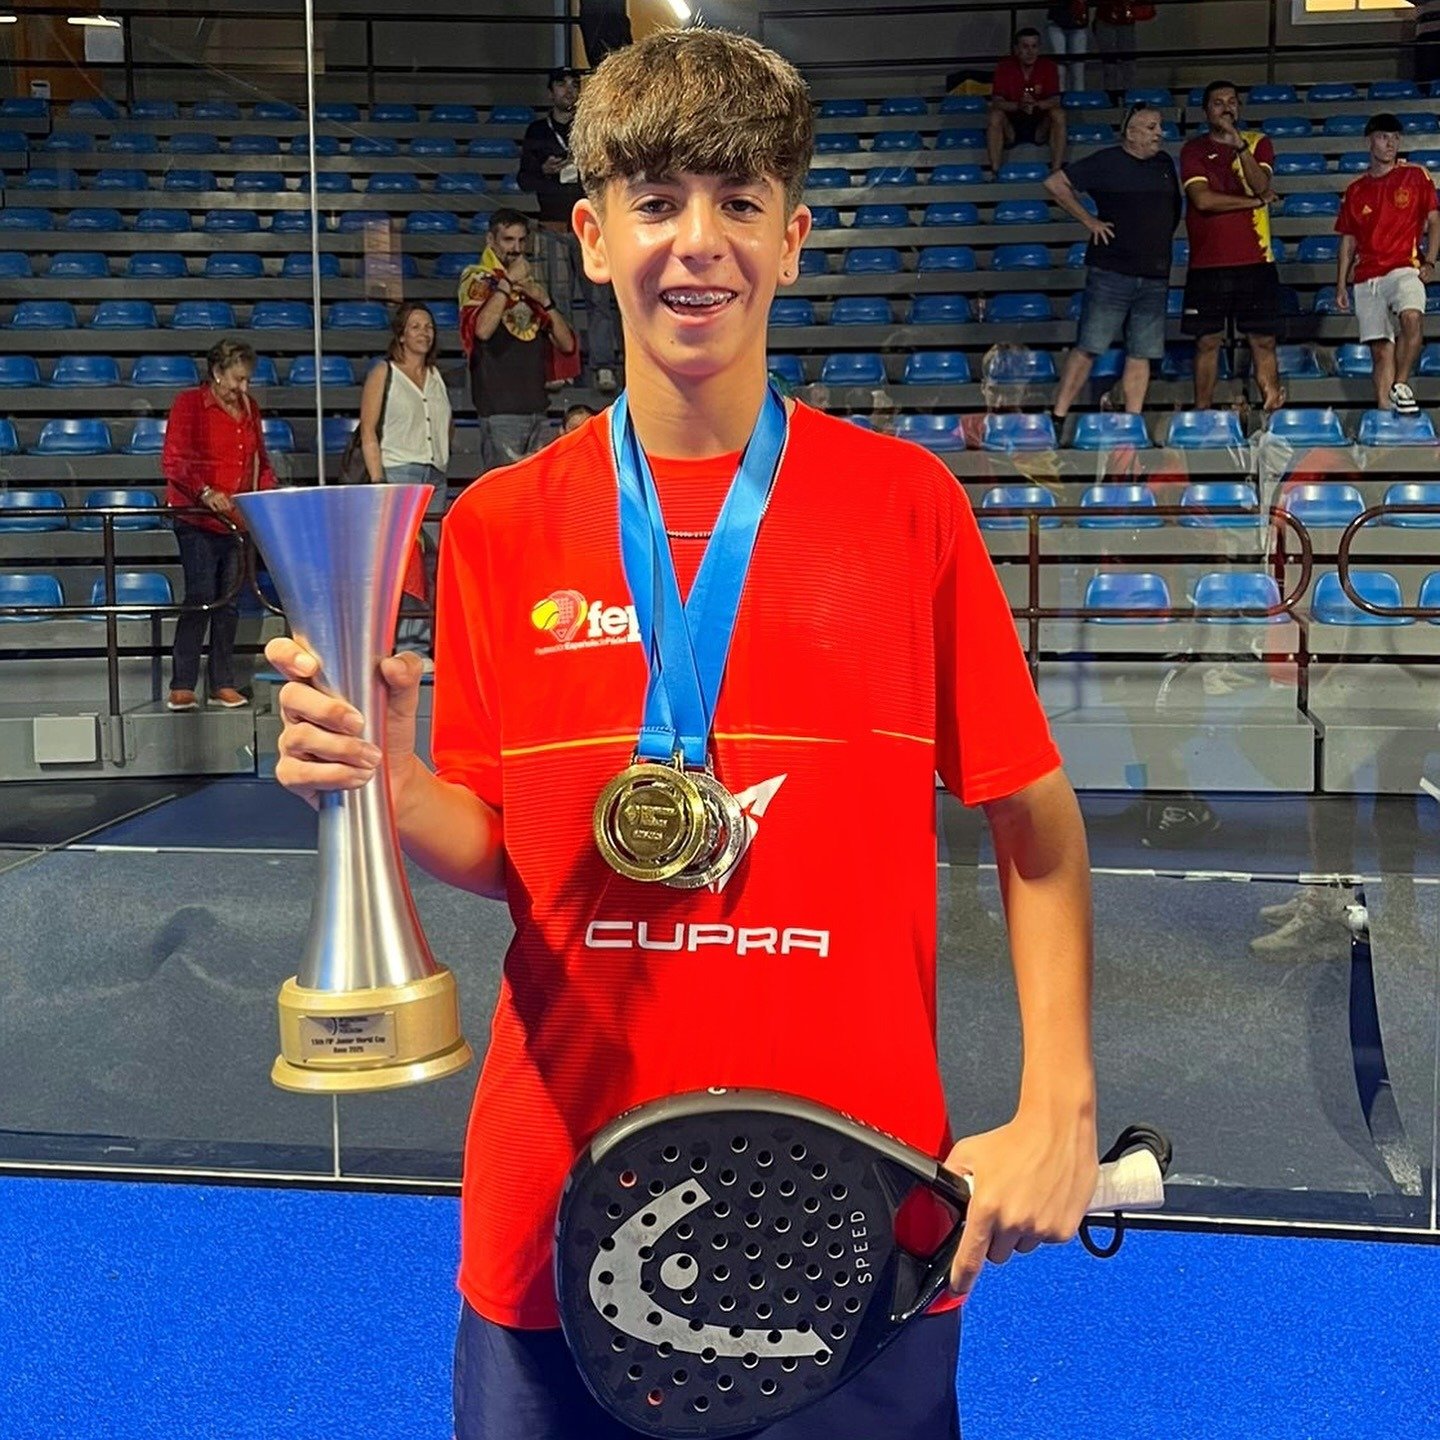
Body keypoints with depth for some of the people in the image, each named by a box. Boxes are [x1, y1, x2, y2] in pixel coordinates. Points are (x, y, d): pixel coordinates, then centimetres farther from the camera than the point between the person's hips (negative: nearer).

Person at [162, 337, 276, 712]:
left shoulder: (249, 410, 14)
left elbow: (261, 462, 22)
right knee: (201, 597, -11)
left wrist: (268, 492, 4)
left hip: (237, 520, 6)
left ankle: (222, 684, 14)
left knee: (229, 601, 7)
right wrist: (205, 493, -22)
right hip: (196, 517, -6)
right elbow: (172, 462, -9)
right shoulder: (188, 404, -3)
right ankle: (181, 687, -5)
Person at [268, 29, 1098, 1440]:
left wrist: (1056, 1110, -8)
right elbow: (495, 855, 5)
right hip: (561, 1214, 1)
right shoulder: (497, 525, -1)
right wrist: (388, 785, -16)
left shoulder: (904, 500, -4)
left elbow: (1035, 824, 1)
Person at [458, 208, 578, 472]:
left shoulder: (532, 284, 19)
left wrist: (545, 300, -1)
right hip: (500, 409, -7)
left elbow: (567, 344, 12)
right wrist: (508, 281, -12)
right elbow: (482, 329, -21)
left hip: (536, 407, 7)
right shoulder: (477, 279, 1)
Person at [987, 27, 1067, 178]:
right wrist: (1018, 106, -39)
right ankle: (994, 173, -29)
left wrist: (1036, 104, -37)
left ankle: (1056, 172, -27)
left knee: (1059, 114, -27)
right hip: (1011, 123, -1)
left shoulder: (1048, 66, -8)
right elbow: (996, 102, -19)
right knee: (995, 115, -30)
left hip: (1039, 123, 1)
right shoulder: (1005, 67, -11)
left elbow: (1055, 101, -15)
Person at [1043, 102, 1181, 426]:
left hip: (1155, 278, 5)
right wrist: (1088, 220, -6)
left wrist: (1160, 242, 14)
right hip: (1111, 274, -5)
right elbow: (1055, 183, -4)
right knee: (1088, 348, -6)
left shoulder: (1164, 163, 15)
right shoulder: (1107, 162, -2)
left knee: (1142, 354, 4)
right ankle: (1058, 417, -3)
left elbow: (1174, 211, 29)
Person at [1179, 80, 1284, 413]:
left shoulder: (1258, 143, 10)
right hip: (1207, 263, -1)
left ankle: (1273, 408, 3)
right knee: (1208, 341, 2)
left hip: (1255, 261, 1)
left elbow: (1261, 184, -10)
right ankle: (1202, 413, 8)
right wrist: (1256, 201, -6)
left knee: (1263, 340, 0)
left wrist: (1238, 142, -20)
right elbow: (1203, 199, -11)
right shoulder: (1193, 149, 4)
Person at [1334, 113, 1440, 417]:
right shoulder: (1355, 190, 13)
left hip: (1404, 268, -3)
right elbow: (1348, 241, 16)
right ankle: (1384, 409, 3)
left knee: (1412, 317, -32)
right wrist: (1341, 285, 9)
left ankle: (1401, 385, -18)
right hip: (1366, 277, 3)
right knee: (1381, 349, 0)